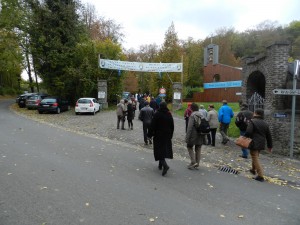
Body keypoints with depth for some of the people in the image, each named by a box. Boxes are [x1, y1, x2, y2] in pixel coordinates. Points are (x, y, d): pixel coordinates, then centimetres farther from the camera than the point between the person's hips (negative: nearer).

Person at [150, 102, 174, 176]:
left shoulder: (157, 114, -11)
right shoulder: (169, 115, 3)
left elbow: (153, 125, -11)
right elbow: (172, 126, 8)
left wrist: (152, 133, -2)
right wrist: (170, 135, 16)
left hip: (158, 135, -5)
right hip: (167, 135, 5)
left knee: (159, 149, -3)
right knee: (165, 149, 16)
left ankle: (165, 165, -21)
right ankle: (160, 165, 27)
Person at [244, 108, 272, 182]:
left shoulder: (252, 121, -12)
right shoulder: (265, 123, 10)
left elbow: (248, 132, -23)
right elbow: (269, 136, 14)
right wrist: (270, 146, 20)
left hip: (254, 143, -8)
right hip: (261, 144, 8)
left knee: (255, 158, -2)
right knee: (256, 157, 25)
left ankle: (260, 176, -5)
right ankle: (253, 170, 43)